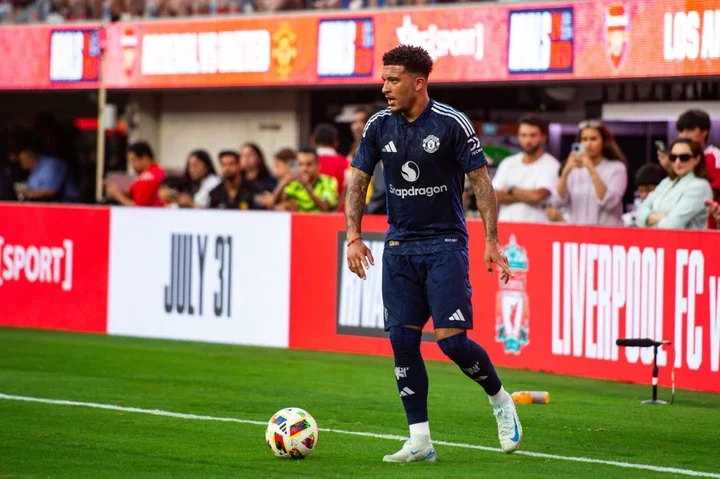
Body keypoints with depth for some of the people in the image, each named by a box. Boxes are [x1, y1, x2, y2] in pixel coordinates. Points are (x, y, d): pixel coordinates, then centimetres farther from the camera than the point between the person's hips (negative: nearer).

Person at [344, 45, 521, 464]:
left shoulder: (453, 124, -11)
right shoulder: (379, 126, 2)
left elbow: (481, 181, -8)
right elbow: (358, 181, 9)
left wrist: (492, 242, -14)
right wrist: (354, 236, -3)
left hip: (445, 244, -5)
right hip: (399, 245, 5)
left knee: (452, 339, -12)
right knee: (402, 340, -1)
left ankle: (500, 400, 16)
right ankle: (420, 441, 5)